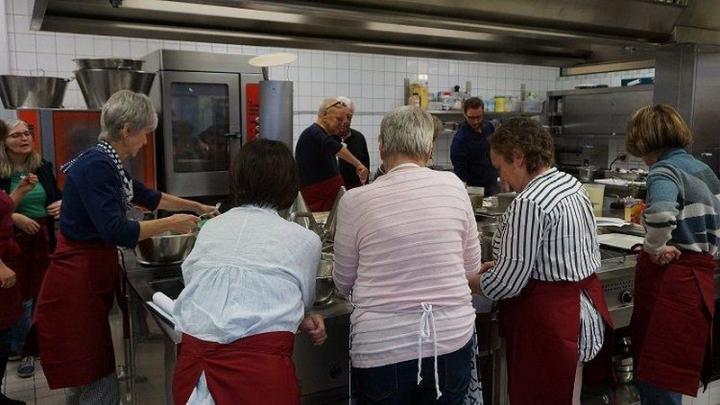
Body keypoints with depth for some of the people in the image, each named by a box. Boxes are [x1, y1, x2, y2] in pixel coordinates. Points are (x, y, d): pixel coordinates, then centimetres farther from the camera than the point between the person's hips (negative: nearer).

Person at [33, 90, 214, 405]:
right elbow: (116, 231, -25)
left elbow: (149, 197, 25)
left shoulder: (109, 164, 11)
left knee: (83, 380, 20)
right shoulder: (95, 166, -18)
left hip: (93, 277, 9)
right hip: (76, 285, -9)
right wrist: (171, 224, -13)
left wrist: (197, 207, 29)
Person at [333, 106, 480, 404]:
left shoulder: (355, 200, -11)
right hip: (452, 340, 2)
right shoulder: (453, 186, -5)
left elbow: (343, 284, 2)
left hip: (380, 349, -2)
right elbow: (472, 265, 7)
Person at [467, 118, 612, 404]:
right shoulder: (572, 184, 6)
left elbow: (507, 283, -20)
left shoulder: (528, 203, -22)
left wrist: (467, 282, -2)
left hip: (549, 320, -9)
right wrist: (502, 264, 12)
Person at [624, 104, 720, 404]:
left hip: (670, 280, -9)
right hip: (696, 275, 9)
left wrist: (654, 248, -19)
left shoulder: (664, 170, -14)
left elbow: (661, 214, -34)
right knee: (658, 373, 19)